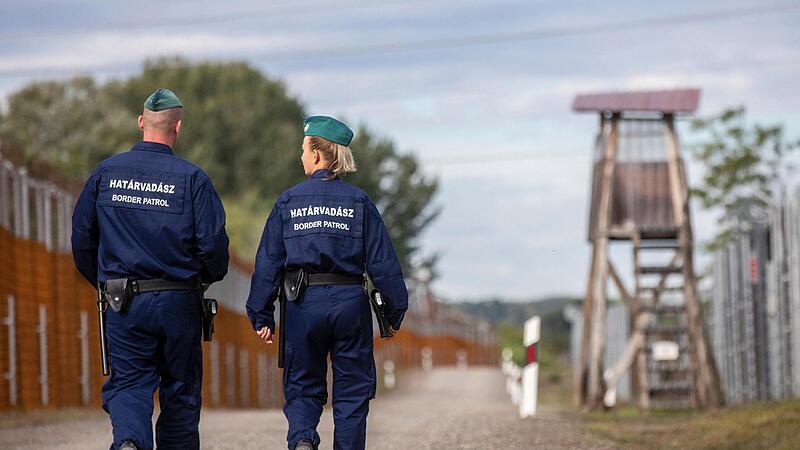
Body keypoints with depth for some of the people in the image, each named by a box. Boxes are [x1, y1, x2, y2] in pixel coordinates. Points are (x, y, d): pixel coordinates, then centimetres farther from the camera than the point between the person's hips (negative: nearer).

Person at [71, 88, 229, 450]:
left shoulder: (105, 173, 2)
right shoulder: (192, 178, -6)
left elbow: (81, 239, 6)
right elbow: (213, 243, -10)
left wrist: (103, 282, 21)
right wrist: (209, 276, 12)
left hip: (123, 302, 1)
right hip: (179, 303, -1)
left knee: (128, 384, 1)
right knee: (180, 392, 12)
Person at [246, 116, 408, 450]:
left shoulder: (288, 201, 3)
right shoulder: (358, 201, 2)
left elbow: (268, 262, 3)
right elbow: (382, 261, 0)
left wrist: (261, 315, 7)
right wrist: (395, 311, 7)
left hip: (303, 304, 0)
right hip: (350, 302, 0)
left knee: (302, 386, 8)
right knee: (352, 390, 9)